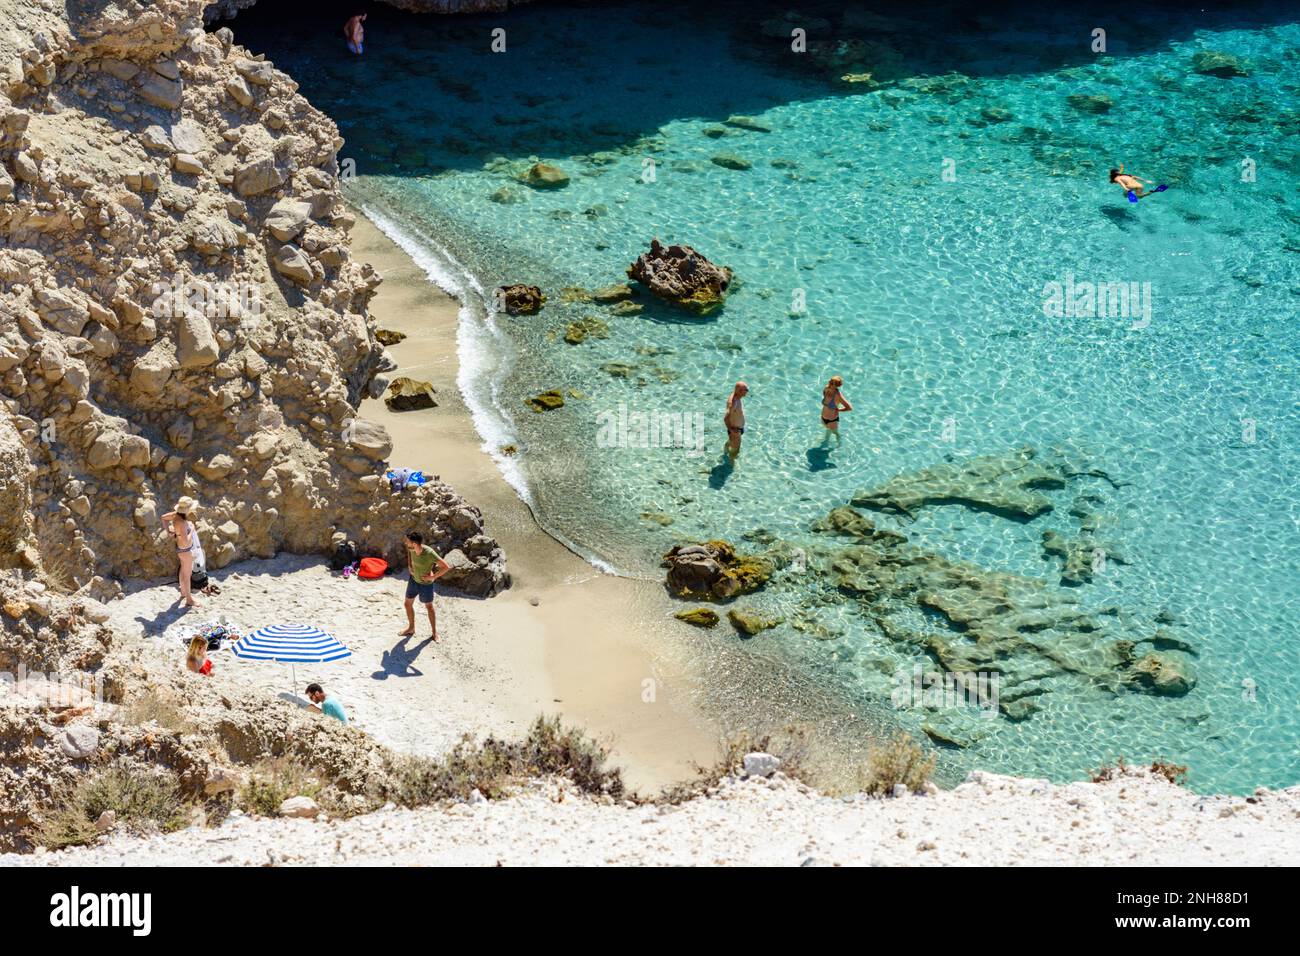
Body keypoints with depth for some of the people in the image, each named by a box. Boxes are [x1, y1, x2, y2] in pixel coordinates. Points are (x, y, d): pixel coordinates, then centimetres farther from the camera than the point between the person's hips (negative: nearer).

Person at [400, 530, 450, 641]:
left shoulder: (430, 553, -36)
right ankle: (411, 628, 39)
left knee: (429, 607, 12)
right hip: (413, 580, 5)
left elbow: (446, 567, -30)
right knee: (408, 604, 17)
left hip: (425, 584, -5)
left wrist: (433, 577, -24)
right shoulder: (412, 549, -19)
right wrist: (409, 565, 0)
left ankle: (435, 632, 31)